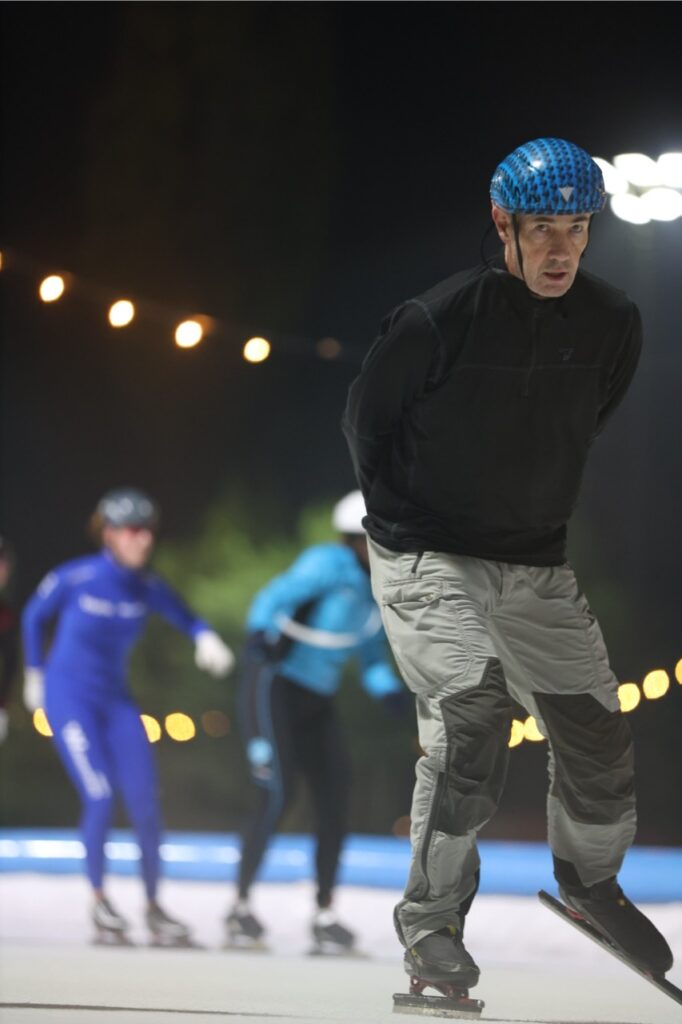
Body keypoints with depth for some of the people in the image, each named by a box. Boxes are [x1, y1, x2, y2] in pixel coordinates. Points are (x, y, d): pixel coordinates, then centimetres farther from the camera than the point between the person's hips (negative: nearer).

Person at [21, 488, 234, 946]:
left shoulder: (148, 587, -5)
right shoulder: (75, 578, -15)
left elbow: (184, 617, 9)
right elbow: (34, 616, 2)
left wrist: (206, 637, -13)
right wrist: (35, 674, 11)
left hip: (117, 700, 4)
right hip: (69, 697, -4)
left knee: (145, 802, -2)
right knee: (101, 796, -17)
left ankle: (153, 906, 14)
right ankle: (99, 900, 3)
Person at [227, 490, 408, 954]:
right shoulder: (330, 564, -19)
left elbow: (372, 654, 12)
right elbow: (279, 595, -33)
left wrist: (387, 687, -8)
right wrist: (260, 633, -53)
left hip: (317, 701, 8)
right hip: (274, 686, -8)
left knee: (335, 801, 1)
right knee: (278, 794, -17)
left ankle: (325, 916, 10)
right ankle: (241, 907, -7)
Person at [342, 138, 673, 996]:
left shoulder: (613, 325, -6)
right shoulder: (438, 322, -20)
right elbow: (365, 421, -4)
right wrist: (408, 523, -1)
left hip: (536, 565, 5)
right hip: (425, 562, -5)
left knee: (598, 733, 7)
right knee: (472, 709, -23)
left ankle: (590, 879, 37)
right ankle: (431, 921, -11)